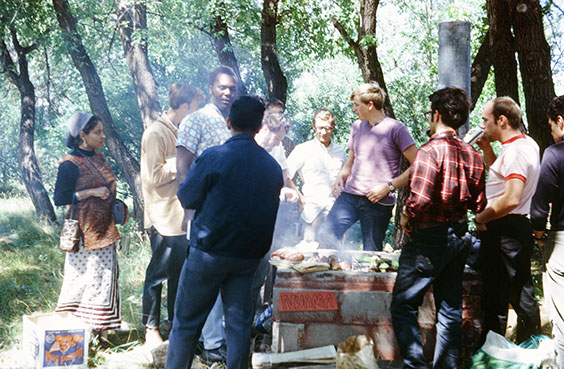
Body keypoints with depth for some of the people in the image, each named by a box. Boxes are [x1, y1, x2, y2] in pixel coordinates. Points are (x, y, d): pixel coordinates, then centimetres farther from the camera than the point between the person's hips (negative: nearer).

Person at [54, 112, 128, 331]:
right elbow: (60, 198, -14)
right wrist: (90, 192, -20)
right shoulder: (71, 164, -13)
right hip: (85, 231, -8)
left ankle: (103, 326, 19)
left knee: (106, 274, 10)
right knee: (87, 275, -7)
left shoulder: (99, 159, 12)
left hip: (104, 229, 8)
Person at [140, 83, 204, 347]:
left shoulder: (181, 131, 16)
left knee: (182, 270, 13)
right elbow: (154, 176, -19)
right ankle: (151, 328, 10)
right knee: (159, 272, -1)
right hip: (163, 217, -9)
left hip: (183, 214, 9)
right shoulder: (155, 133, -12)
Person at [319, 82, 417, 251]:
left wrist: (388, 187, -13)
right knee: (325, 235, -10)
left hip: (379, 202, -5)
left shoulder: (396, 129, -4)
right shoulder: (357, 127, 15)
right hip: (350, 195, 5)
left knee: (372, 253, -1)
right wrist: (341, 176, 5)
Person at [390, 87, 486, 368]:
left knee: (403, 306, -1)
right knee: (450, 309, 14)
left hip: (430, 238, -8)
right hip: (460, 235, 8)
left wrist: (406, 218, -8)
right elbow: (479, 205, 7)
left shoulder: (431, 150, -17)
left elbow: (420, 200, -26)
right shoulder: (473, 155, 5)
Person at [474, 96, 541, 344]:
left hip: (502, 231, -10)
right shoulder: (527, 144, 12)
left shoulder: (515, 151, -20)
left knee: (495, 298, -2)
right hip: (520, 228, 10)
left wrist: (481, 217, -18)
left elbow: (511, 199, -30)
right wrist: (487, 149, 14)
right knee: (522, 295, 17)